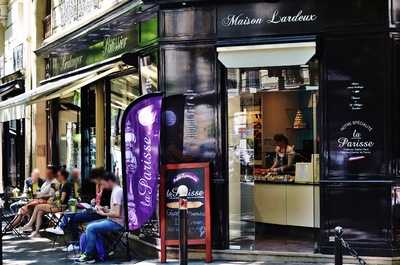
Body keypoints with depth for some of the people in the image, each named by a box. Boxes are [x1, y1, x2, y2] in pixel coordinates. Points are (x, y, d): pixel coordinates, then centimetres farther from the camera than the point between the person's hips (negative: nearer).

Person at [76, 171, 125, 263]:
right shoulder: (117, 190, 14)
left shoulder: (117, 192, -18)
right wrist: (106, 210, 8)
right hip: (113, 221, 11)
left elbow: (117, 214, -25)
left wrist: (104, 214, -11)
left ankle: (88, 255, -5)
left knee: (90, 228, -17)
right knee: (90, 225, 11)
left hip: (116, 223, -11)